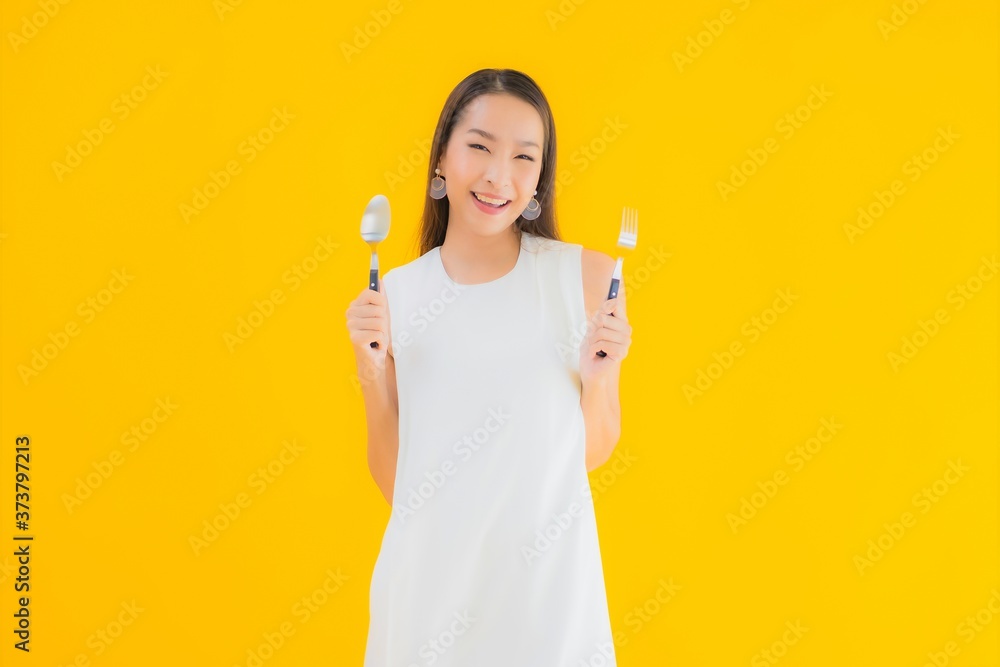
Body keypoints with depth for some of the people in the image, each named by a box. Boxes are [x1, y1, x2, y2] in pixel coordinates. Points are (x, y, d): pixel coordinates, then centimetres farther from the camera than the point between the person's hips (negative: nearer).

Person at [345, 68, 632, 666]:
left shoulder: (589, 276, -7)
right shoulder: (397, 295, -4)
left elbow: (594, 452, 3)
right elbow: (394, 481, 2)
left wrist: (602, 377, -15)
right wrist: (373, 370, -11)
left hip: (548, 584, -1)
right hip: (432, 584, 1)